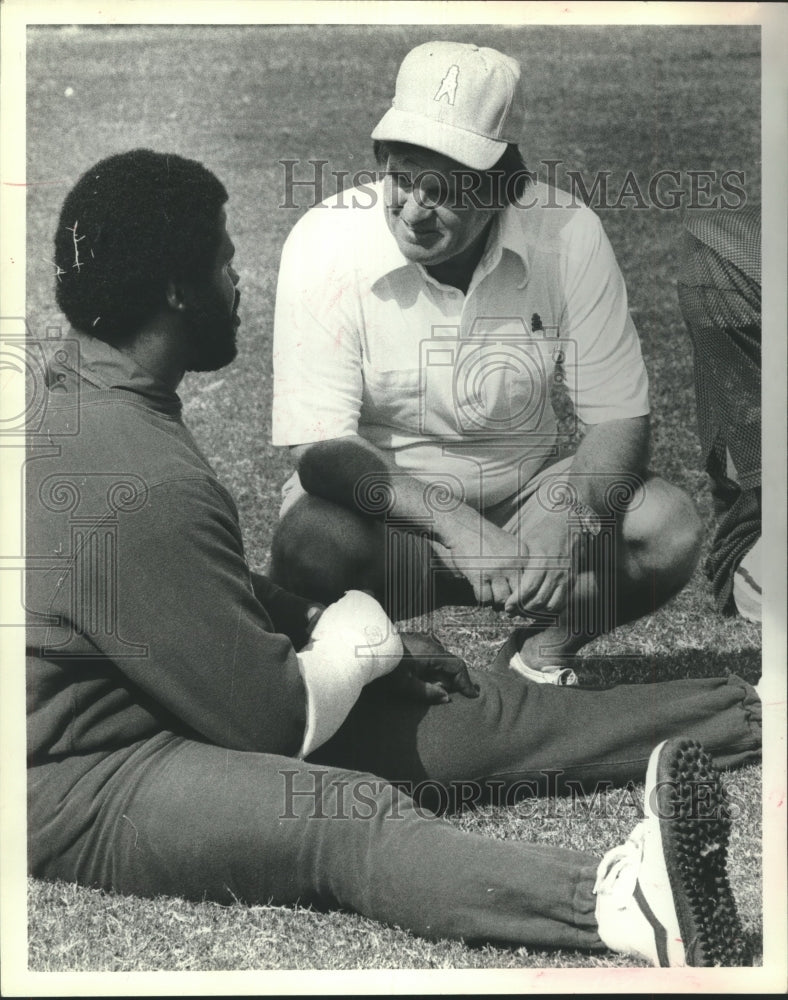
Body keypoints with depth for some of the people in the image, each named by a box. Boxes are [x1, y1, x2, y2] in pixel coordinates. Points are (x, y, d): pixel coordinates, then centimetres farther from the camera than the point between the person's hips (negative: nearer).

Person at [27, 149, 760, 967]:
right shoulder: (146, 490, -28)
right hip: (75, 788, -9)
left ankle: (738, 715, 9)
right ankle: (622, 905, -59)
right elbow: (271, 722, -19)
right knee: (350, 821, -35)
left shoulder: (76, 382, 4)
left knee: (458, 711, 3)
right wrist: (359, 640, -2)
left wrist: (320, 626, 6)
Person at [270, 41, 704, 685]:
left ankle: (543, 654, 0)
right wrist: (458, 527, -37)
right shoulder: (327, 243, -19)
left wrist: (569, 522, -32)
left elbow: (618, 418, -10)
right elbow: (320, 446, -22)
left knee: (670, 530, -23)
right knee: (311, 546, -35)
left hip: (529, 495, 2)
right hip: (383, 502, -2)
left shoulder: (568, 235, -15)